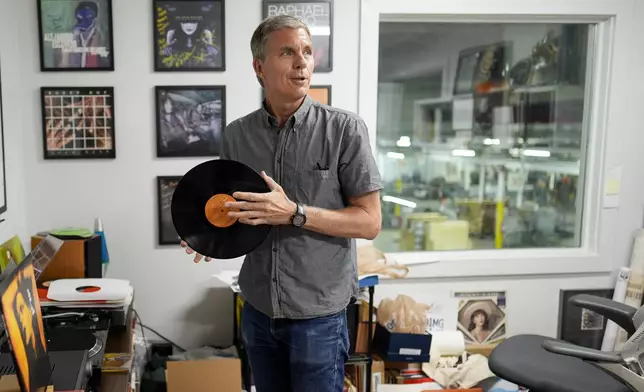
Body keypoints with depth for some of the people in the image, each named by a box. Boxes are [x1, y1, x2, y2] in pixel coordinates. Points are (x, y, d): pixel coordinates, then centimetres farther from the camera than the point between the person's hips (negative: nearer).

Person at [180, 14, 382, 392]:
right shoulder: (236, 134, 1)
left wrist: (294, 213, -21)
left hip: (318, 315, -4)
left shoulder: (345, 128, -11)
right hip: (257, 310, 4)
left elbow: (370, 222, -11)